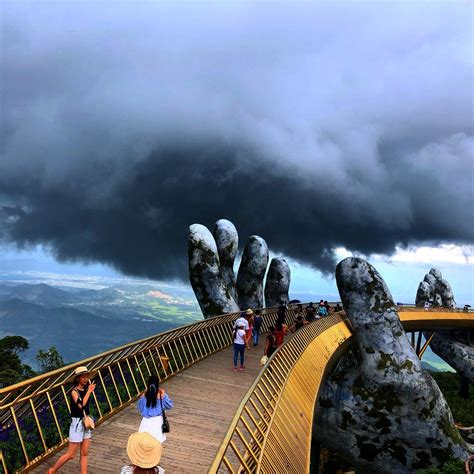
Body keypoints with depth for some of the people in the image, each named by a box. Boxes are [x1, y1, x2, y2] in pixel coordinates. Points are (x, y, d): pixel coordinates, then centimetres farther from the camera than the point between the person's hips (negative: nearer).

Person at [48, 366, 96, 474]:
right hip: (77, 423, -6)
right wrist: (89, 391, -24)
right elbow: (81, 405, -29)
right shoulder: (74, 391, -15)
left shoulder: (86, 389, 2)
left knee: (84, 453, 10)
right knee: (70, 455, 4)